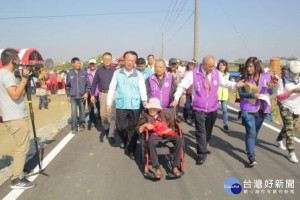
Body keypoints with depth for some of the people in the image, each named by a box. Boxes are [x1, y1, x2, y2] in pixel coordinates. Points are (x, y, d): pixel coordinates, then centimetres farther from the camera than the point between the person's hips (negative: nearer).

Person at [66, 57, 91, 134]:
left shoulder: (84, 72, -1)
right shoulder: (69, 74, 2)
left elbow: (88, 84, 2)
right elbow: (68, 86, 9)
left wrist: (86, 93, -7)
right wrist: (68, 95, 7)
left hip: (82, 96, 0)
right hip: (73, 96, 0)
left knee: (82, 111, 11)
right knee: (73, 112, -4)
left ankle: (81, 125, 27)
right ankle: (74, 127, 5)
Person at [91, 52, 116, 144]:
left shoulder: (114, 70, -2)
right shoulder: (99, 69, 4)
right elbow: (95, 82, 9)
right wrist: (92, 94, 7)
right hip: (103, 94, 2)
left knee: (112, 115, -6)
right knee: (103, 114, 10)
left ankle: (111, 135, 1)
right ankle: (106, 127, 38)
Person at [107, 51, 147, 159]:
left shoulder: (138, 75, 2)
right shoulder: (117, 73, 4)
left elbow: (142, 89, -4)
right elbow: (112, 88, 6)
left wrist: (144, 100, -21)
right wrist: (109, 103, 2)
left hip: (135, 106, -1)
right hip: (121, 105, 1)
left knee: (133, 129, 4)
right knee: (120, 127, 8)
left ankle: (130, 149, 19)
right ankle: (125, 141, 39)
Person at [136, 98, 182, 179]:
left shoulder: (164, 114, 16)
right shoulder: (145, 115, 13)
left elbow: (174, 125, 15)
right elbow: (138, 129, 10)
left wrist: (168, 130, -4)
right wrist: (145, 125, -9)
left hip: (166, 134, 2)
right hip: (154, 134, -2)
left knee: (179, 139, -29)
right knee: (151, 141, -40)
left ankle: (175, 166, -22)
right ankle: (157, 168, -34)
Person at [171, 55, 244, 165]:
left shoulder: (217, 73, 0)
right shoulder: (193, 73, -11)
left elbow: (225, 82, 12)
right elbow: (182, 86, -11)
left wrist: (236, 85, -5)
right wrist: (176, 99, -20)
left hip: (212, 108, 4)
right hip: (199, 109, -4)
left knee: (208, 131, 18)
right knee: (200, 132, -3)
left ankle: (202, 148, 39)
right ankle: (202, 154, 6)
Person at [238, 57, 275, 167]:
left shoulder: (265, 76, 0)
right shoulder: (244, 78, -6)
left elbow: (271, 92, 4)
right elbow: (241, 93, -10)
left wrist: (271, 87, -18)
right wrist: (252, 95, -24)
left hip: (261, 109, 4)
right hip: (248, 109, -3)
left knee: (255, 132, 19)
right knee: (251, 133, -9)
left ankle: (249, 149, 41)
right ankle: (251, 157, -4)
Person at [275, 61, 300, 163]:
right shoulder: (282, 81, -8)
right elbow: (279, 96, -12)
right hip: (285, 108, -5)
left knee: (289, 127, 18)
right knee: (289, 129, -11)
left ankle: (279, 140, 44)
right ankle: (291, 152, -9)